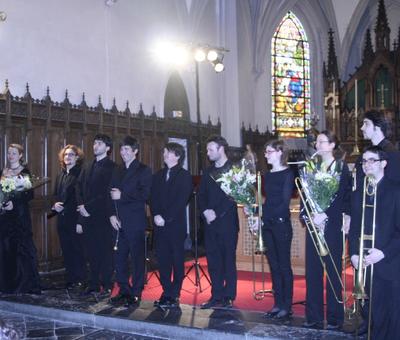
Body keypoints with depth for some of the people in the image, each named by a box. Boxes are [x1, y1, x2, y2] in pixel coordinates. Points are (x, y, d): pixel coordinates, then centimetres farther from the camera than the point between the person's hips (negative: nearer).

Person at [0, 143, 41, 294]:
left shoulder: (25, 172, -2)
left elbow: (30, 194, -8)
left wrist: (14, 203, -20)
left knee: (22, 247, -3)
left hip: (20, 215, -5)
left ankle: (25, 284, 6)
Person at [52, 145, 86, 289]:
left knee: (77, 249, -2)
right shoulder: (61, 174, 17)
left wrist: (64, 208, -15)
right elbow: (55, 194, 19)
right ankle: (70, 280, 17)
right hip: (62, 218, 7)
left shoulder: (80, 173, -7)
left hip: (74, 218, -7)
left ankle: (80, 280, 8)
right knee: (66, 250, 9)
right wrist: (55, 204, -1)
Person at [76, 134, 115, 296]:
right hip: (87, 216, 5)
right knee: (92, 252, 8)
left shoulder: (111, 167, -5)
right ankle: (93, 284, 16)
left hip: (102, 216, -5)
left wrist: (88, 207, -12)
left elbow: (107, 193, -12)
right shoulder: (87, 168, 17)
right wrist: (81, 207, -3)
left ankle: (106, 286, 9)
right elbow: (79, 189, 13)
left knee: (105, 251, 1)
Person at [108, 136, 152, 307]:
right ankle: (123, 291, 20)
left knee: (137, 258, 0)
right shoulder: (117, 171, 17)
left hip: (135, 221, -6)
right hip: (119, 221, 6)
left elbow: (145, 194, -14)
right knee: (119, 258, 8)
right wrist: (112, 214, 0)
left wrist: (122, 195, -13)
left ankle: (136, 293, 8)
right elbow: (112, 195, 13)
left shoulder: (143, 170, -1)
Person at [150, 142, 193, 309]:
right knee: (162, 259, 5)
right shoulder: (158, 175, 17)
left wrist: (166, 218, -14)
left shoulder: (184, 175, -1)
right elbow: (153, 198, 10)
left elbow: (181, 200, -10)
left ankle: (174, 295, 6)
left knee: (177, 260, 0)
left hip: (176, 224, -5)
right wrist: (156, 215, -7)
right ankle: (166, 293, 13)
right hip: (160, 224, 5)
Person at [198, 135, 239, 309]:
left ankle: (228, 298, 6)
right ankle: (216, 296, 14)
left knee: (228, 260, 0)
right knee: (213, 261, 6)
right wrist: (205, 211, -2)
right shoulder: (208, 172, 16)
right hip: (210, 222, 6)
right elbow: (201, 195, 15)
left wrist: (217, 213, -14)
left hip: (227, 221, -5)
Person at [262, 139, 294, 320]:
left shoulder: (287, 174, -7)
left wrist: (270, 215, -18)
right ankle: (277, 304, 17)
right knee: (274, 265, 10)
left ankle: (286, 306, 7)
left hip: (281, 224, -7)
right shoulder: (267, 175, 14)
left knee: (284, 265, -1)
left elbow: (285, 202, -13)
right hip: (267, 224, 7)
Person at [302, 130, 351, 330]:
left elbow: (344, 198, -11)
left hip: (332, 225, -5)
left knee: (333, 271, -1)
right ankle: (313, 317, 13)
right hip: (314, 225, 5)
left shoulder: (341, 168, -1)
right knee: (312, 271, 5)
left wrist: (325, 215, -19)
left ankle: (334, 319, 8)